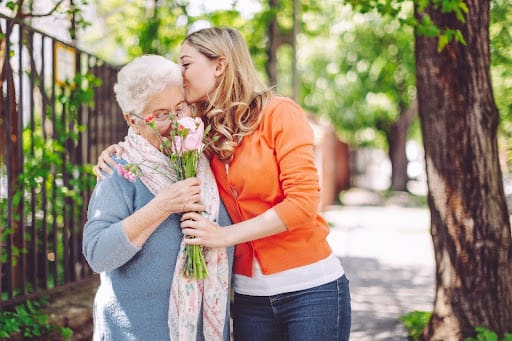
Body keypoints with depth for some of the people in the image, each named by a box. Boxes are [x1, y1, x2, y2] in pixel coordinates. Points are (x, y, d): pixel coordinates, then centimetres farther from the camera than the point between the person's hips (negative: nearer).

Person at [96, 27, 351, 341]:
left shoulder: (279, 113, -9)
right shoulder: (205, 133, 5)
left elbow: (303, 201, -16)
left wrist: (225, 235, -15)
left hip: (311, 289, -5)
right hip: (250, 294, 5)